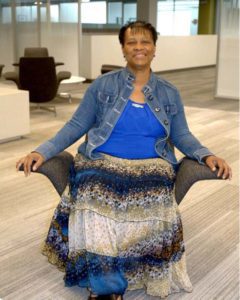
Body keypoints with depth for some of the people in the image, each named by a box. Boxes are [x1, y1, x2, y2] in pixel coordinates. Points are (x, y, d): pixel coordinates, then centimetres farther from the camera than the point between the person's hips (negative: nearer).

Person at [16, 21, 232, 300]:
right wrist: (42, 151, -7)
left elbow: (182, 136, 14)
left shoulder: (169, 93, 14)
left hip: (151, 168, 1)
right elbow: (75, 127, 7)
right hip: (102, 163, 0)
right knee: (95, 204, -34)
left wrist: (207, 155, -6)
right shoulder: (102, 85, 9)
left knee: (153, 209, -33)